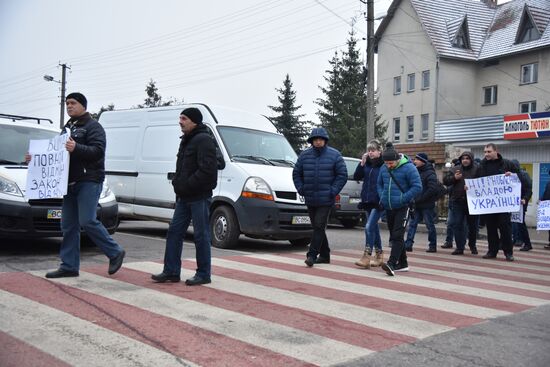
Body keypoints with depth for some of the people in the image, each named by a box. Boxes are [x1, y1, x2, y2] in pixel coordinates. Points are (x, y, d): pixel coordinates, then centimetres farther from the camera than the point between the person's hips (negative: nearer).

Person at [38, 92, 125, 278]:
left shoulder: (93, 126, -4)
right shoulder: (67, 127, 23)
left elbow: (98, 151, -18)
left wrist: (76, 148, -33)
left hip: (89, 181, -8)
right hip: (70, 182, 8)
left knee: (87, 221, -15)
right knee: (68, 225, 6)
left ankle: (115, 252, 2)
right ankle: (69, 266, 11)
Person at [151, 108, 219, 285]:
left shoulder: (204, 140, -13)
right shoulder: (186, 140, 19)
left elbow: (207, 170, -22)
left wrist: (186, 184, -20)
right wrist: (177, 182, 11)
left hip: (199, 197, -10)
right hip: (184, 197, 10)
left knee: (201, 235, -1)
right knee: (174, 232, 10)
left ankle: (203, 274, 8)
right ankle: (171, 272, 17)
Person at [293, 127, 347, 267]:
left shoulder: (334, 155, -2)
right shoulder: (305, 155, 7)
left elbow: (342, 175, -1)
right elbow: (296, 173, 15)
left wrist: (333, 191, -9)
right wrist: (301, 189, 2)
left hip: (325, 200, -4)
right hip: (310, 200, 5)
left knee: (319, 226, -12)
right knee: (317, 228, 11)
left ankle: (312, 254, -11)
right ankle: (324, 255, 22)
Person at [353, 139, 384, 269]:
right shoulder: (367, 164, 9)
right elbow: (356, 177, 4)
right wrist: (362, 163, -7)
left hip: (378, 201, -7)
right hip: (367, 200, 7)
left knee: (369, 226, -14)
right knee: (374, 227, 14)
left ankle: (366, 257, -12)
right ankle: (379, 256, 25)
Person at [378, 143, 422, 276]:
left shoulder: (408, 168, -13)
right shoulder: (383, 168, 6)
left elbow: (417, 187, -14)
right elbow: (379, 184, 20)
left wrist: (403, 199, -17)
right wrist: (382, 196, 3)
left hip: (402, 208, -7)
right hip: (388, 208, 7)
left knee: (397, 236, -14)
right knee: (394, 237, 12)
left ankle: (391, 264, -21)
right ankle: (402, 264, 24)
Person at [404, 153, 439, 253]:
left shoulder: (430, 173, -12)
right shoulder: (416, 172, 11)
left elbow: (432, 189, -19)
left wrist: (420, 199, -19)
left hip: (427, 205, -7)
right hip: (416, 205, 7)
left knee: (430, 225, 4)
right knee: (412, 224, 3)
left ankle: (432, 246, 14)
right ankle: (408, 244, 4)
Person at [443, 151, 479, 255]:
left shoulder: (477, 169, -3)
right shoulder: (455, 169, 6)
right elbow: (445, 180, 5)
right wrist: (454, 178, -12)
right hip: (458, 201, 2)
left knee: (473, 225, 10)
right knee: (457, 224, -1)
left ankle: (472, 245, 30)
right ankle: (460, 247, 7)